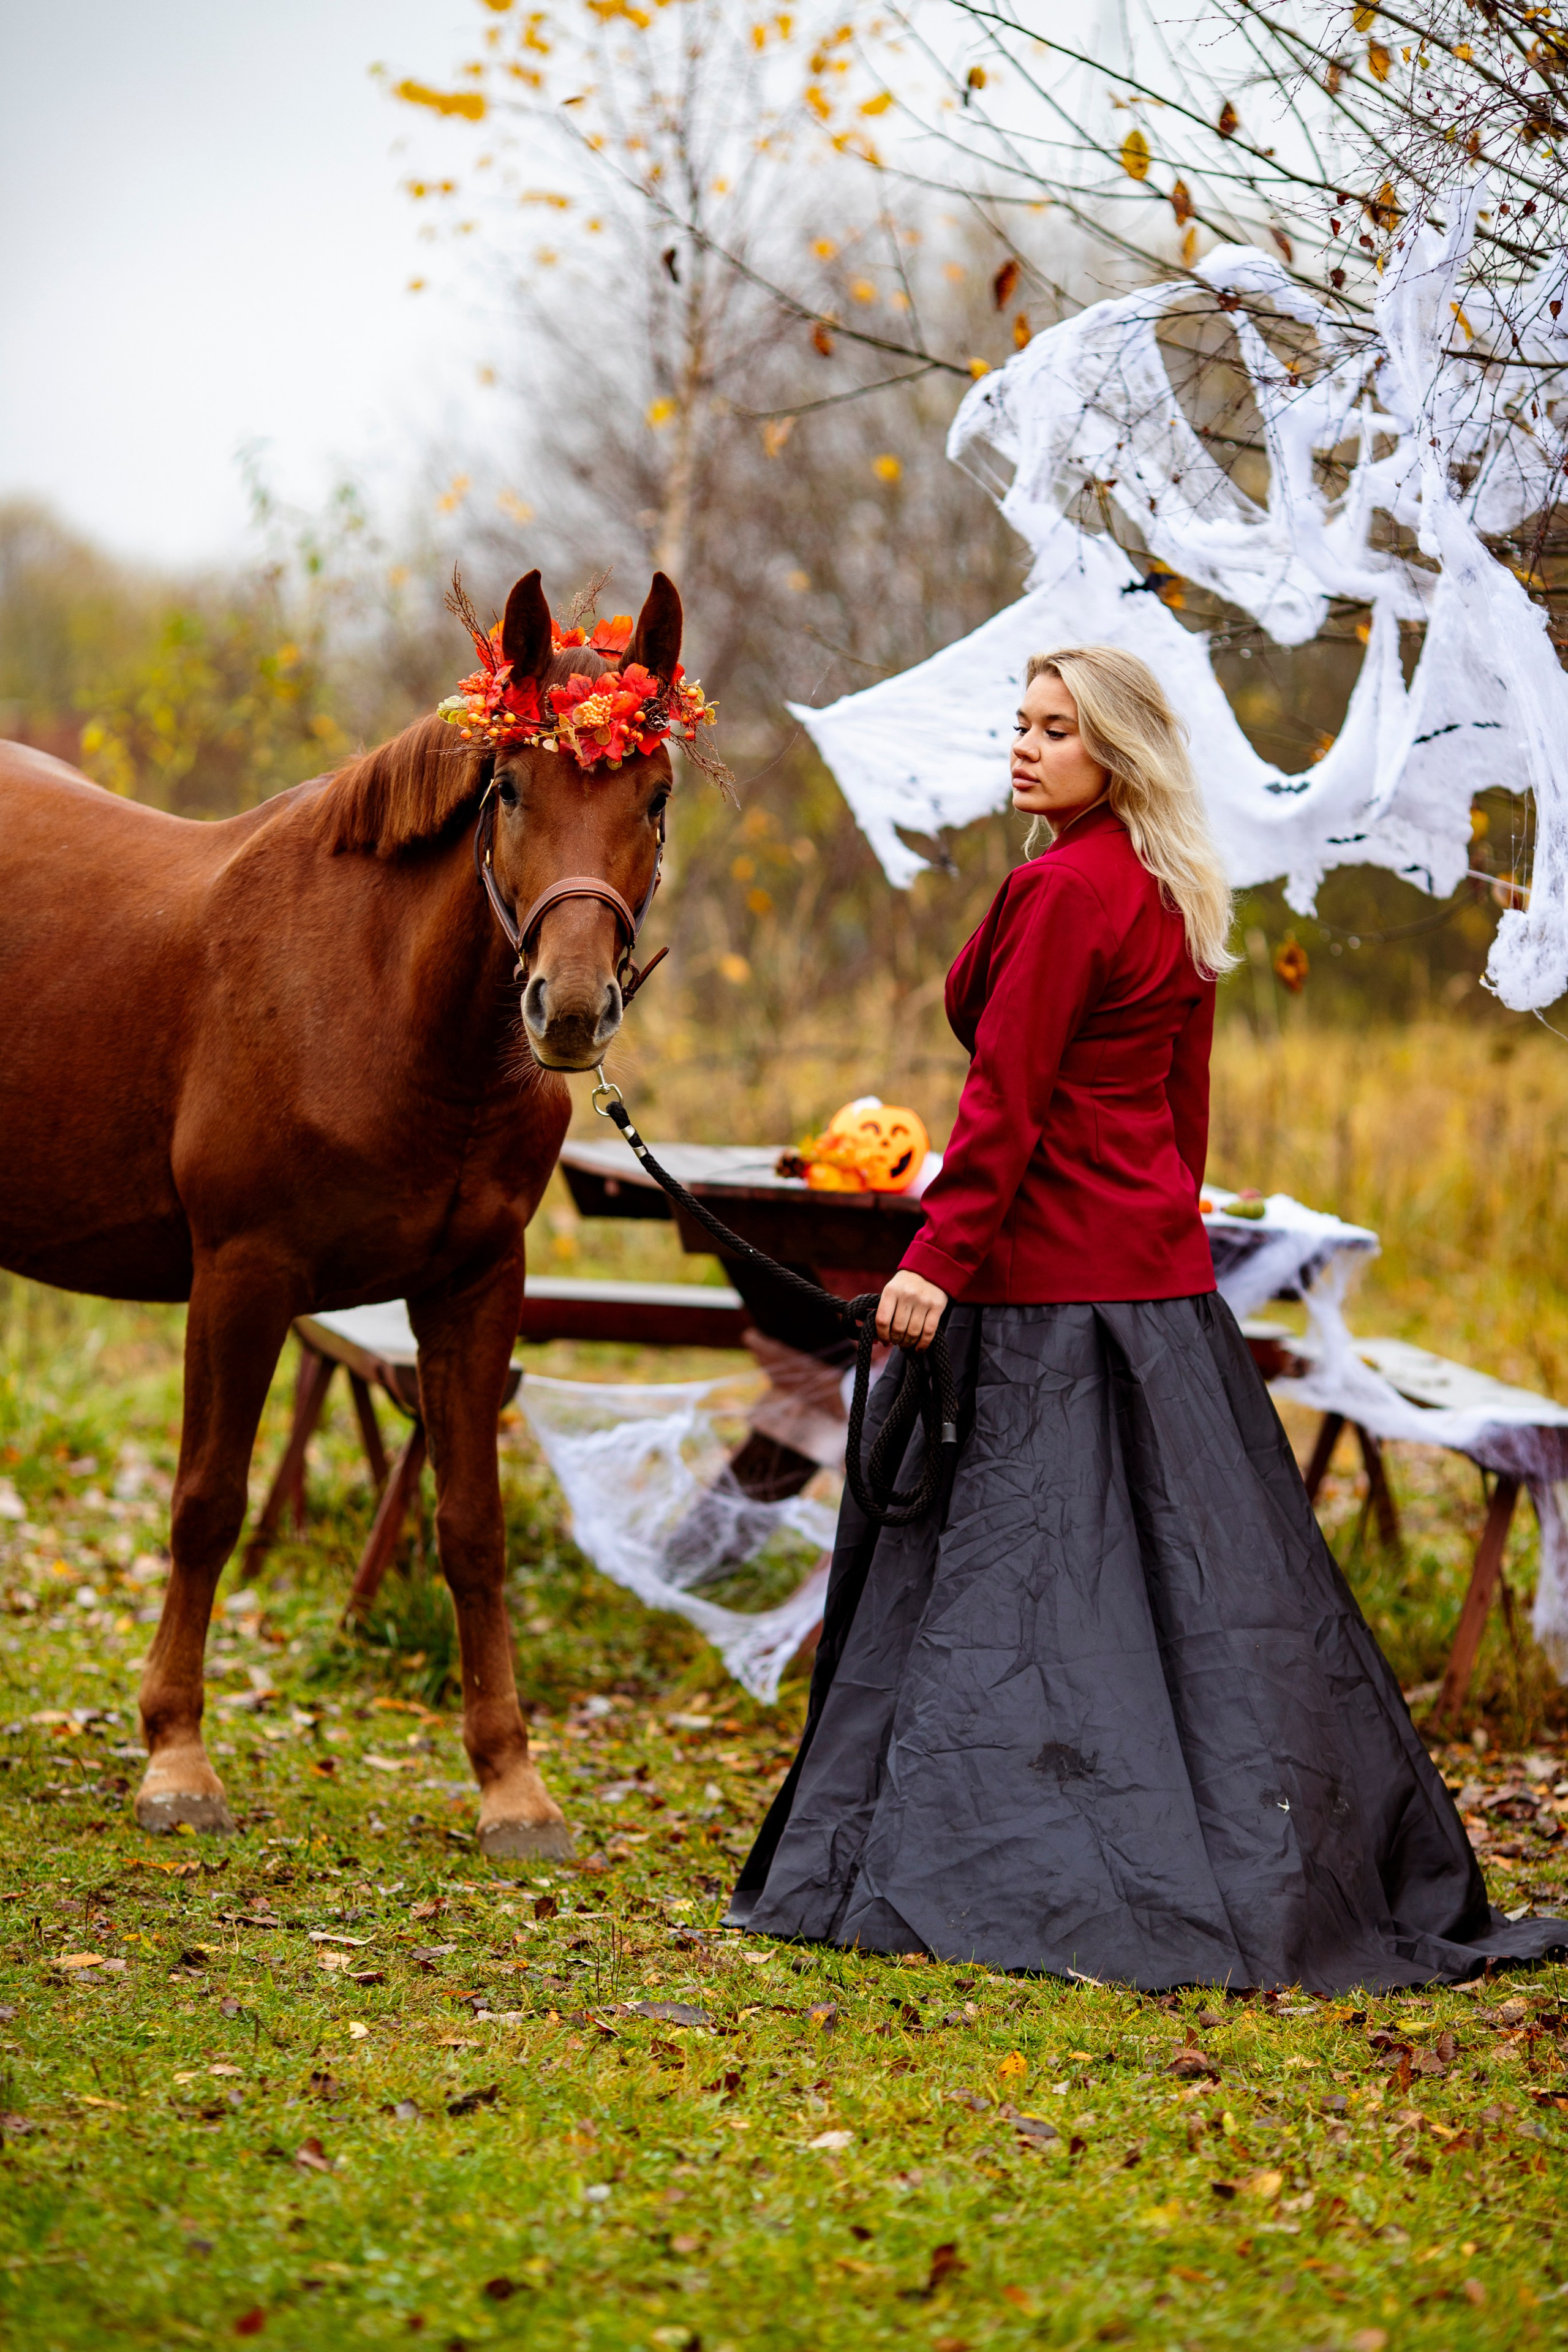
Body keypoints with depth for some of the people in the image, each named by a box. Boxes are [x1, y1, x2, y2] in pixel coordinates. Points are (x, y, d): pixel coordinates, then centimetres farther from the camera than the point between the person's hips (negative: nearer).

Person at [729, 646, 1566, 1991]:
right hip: (1158, 1265, 9)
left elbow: (1006, 1098, -19)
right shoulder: (1173, 900, 14)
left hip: (1052, 1286, -9)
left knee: (1017, 1572, -6)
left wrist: (938, 1260, -20)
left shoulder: (1064, 889, -13)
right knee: (1183, 1570, 11)